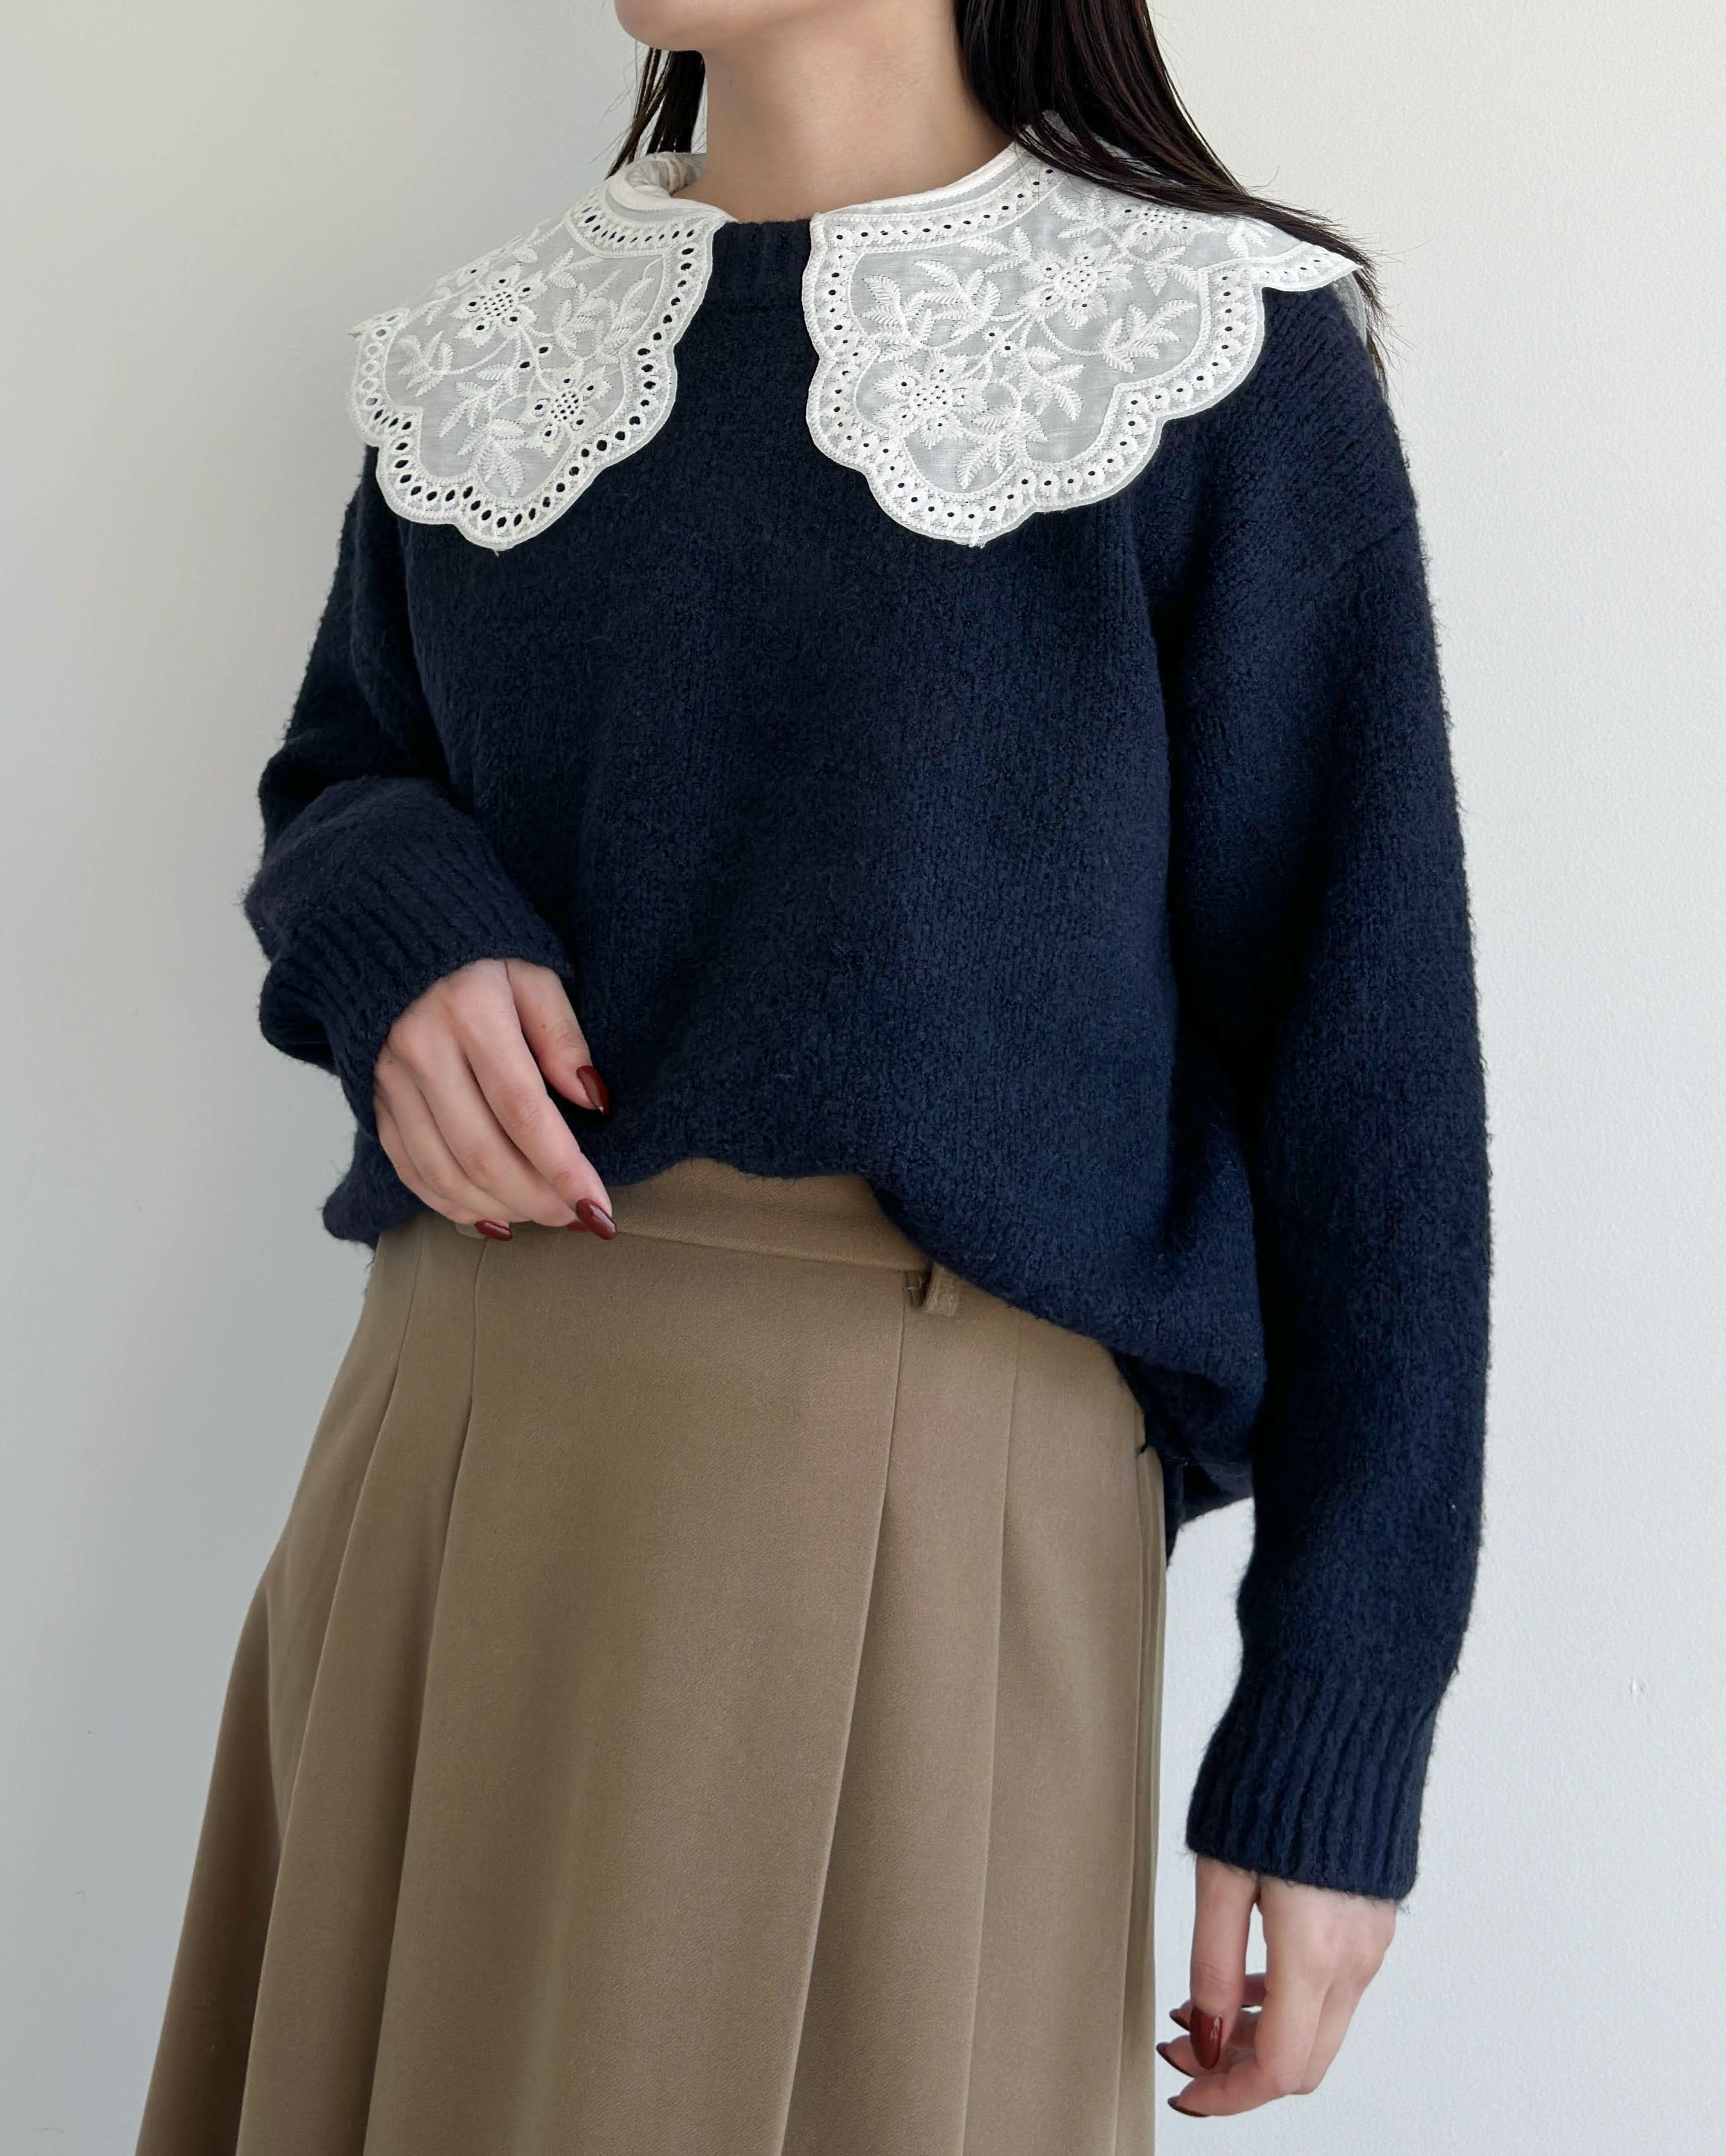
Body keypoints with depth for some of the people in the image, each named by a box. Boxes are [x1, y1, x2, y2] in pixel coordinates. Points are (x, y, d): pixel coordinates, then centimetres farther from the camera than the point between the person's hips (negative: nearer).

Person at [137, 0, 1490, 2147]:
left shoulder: (1220, 358, -5)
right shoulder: (483, 358, 10)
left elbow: (1365, 1063, -5)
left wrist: (1334, 1750, -7)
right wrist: (401, 933, -4)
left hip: (913, 1490, -4)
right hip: (448, 1448, 5)